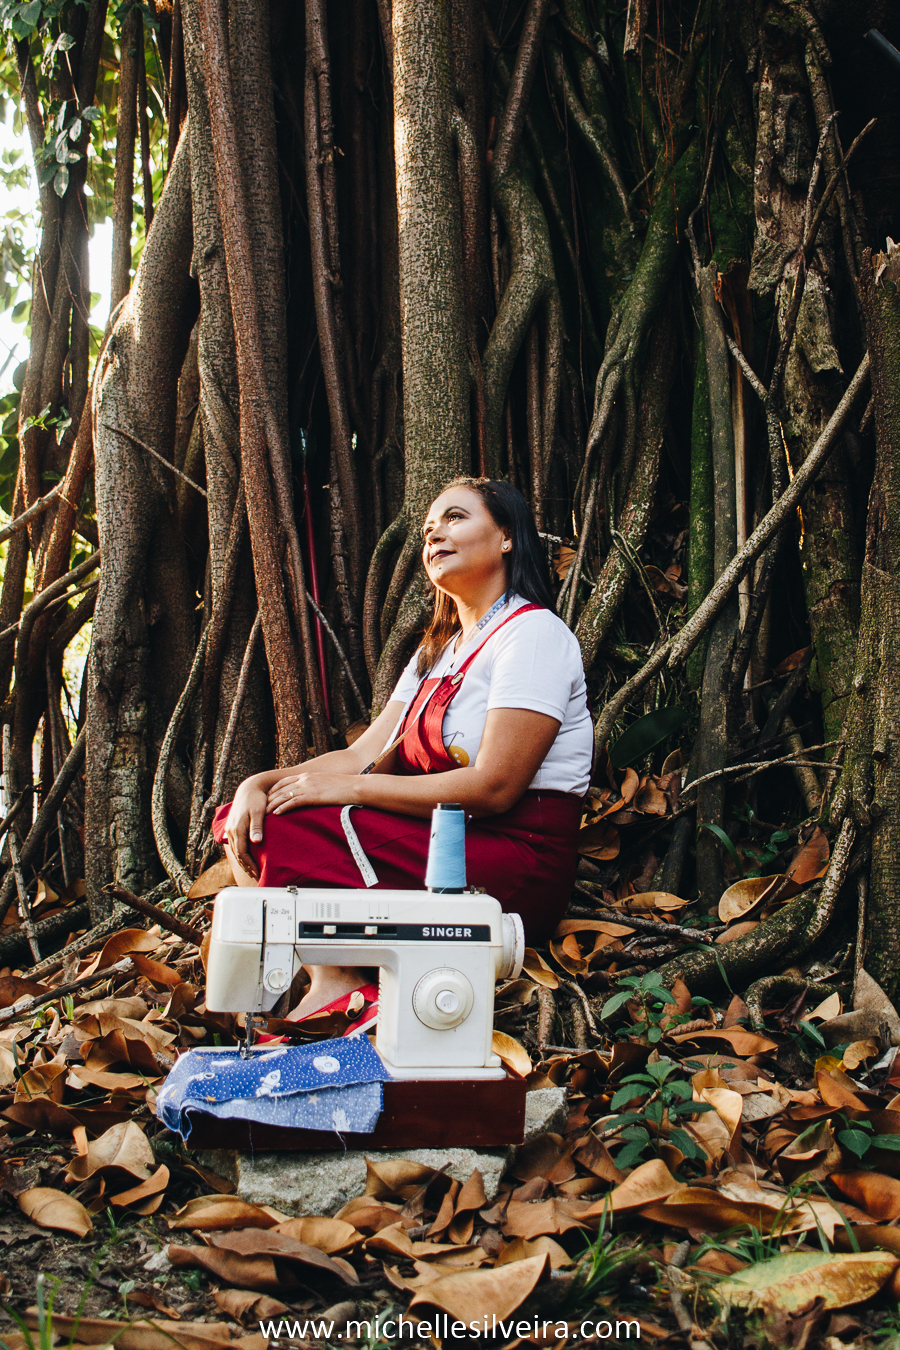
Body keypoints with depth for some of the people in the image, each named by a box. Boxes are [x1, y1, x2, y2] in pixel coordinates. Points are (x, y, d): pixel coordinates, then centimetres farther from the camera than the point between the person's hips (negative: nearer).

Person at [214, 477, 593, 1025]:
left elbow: (493, 788, -18)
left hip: (519, 862, -9)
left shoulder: (534, 634, -8)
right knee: (242, 820, -5)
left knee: (284, 823, -21)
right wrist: (260, 783, -7)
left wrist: (347, 787, -16)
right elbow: (364, 757, 10)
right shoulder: (437, 651, 20)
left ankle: (339, 987, -10)